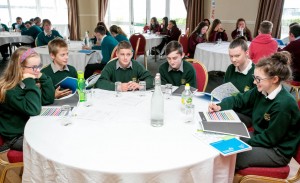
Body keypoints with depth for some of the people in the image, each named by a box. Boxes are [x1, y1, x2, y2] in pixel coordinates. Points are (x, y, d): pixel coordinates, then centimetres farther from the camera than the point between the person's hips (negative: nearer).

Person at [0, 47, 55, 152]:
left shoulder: (26, 83, 1)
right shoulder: (10, 90, -22)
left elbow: (48, 100, 1)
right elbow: (33, 110, -32)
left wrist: (42, 78, -9)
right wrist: (30, 83, -30)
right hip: (16, 137, -7)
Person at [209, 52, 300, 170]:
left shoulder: (283, 104, -28)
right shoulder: (261, 91, -6)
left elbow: (269, 138, -22)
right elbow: (240, 99, 7)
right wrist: (220, 107, -10)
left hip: (278, 152, -8)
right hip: (261, 137, 8)